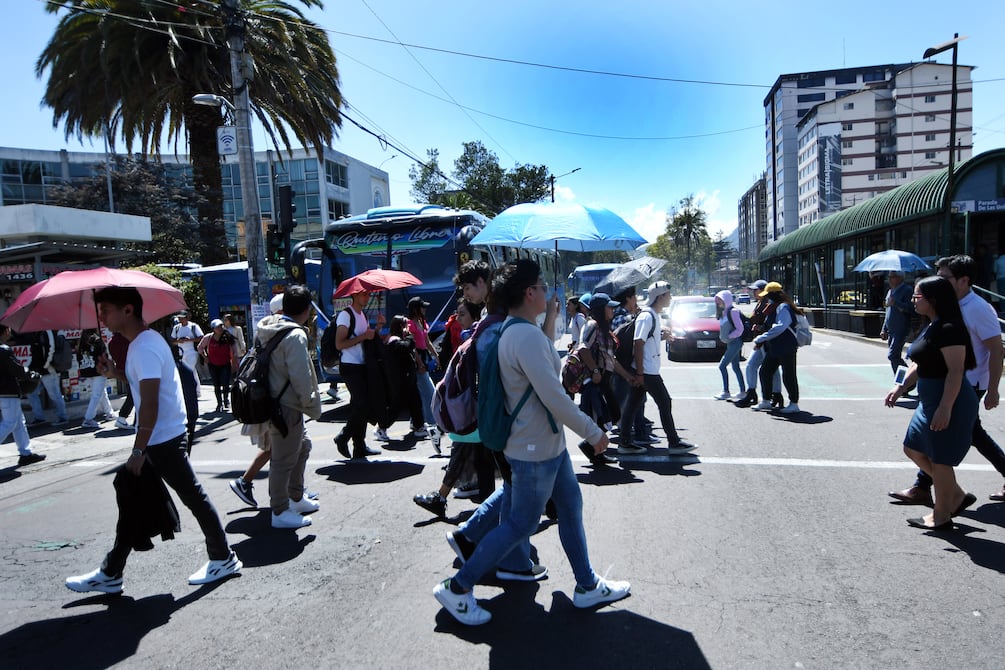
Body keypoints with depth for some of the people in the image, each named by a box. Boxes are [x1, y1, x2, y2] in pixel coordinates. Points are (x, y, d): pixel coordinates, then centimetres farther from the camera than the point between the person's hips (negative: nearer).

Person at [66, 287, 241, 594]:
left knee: (193, 497, -1)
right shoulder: (145, 340, 12)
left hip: (162, 440, -11)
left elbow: (149, 404, -24)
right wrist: (116, 373, 8)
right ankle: (110, 573, 26)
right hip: (160, 438, 11)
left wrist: (138, 450, -22)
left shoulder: (144, 348, -20)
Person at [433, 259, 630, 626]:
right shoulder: (527, 335, -26)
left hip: (548, 443, 10)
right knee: (521, 524, 3)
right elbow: (554, 397, -26)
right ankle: (457, 587, 16)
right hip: (535, 448, -10)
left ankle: (588, 586, 33)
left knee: (570, 507, 18)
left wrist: (551, 318, 17)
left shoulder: (515, 330, 7)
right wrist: (594, 432, -17)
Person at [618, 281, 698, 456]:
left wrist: (662, 335, 9)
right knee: (665, 404, 0)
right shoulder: (646, 317, -17)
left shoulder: (654, 315, 14)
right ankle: (674, 443, 10)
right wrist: (640, 374, -21)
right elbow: (638, 345, -21)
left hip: (644, 371, 9)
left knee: (633, 405, 9)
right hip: (647, 371, -9)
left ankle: (624, 443, 13)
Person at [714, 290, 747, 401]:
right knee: (735, 367, 11)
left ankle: (725, 392, -4)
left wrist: (729, 336, -14)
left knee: (722, 366, -10)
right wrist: (722, 336, 7)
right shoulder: (723, 312, 12)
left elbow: (740, 328, -17)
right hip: (730, 343, 9)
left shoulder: (733, 311, -14)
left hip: (735, 342, -9)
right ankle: (743, 392, 17)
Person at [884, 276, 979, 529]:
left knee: (939, 459, 1)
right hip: (930, 400, 11)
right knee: (913, 448, 16)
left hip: (949, 401, -11)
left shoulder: (949, 329, -20)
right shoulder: (932, 327, 12)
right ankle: (957, 495, 28)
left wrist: (945, 408, -27)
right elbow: (920, 364, 19)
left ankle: (941, 516, 16)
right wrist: (901, 387, 12)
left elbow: (956, 371, -25)